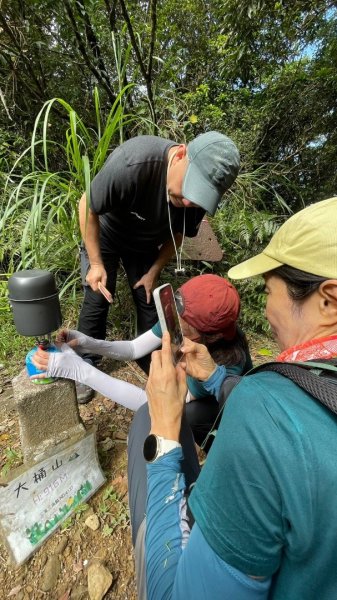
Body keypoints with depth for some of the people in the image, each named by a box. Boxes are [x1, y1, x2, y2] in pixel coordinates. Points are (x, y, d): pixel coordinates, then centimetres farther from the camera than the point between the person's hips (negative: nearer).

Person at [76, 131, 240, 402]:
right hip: (105, 233, -2)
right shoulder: (133, 163, -39)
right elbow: (87, 207, -24)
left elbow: (178, 233, -6)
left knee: (149, 302, 1)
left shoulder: (201, 190, -24)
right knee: (97, 301, -5)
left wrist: (154, 271, -7)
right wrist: (96, 263, -21)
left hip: (145, 244, 3)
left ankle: (149, 363, 23)